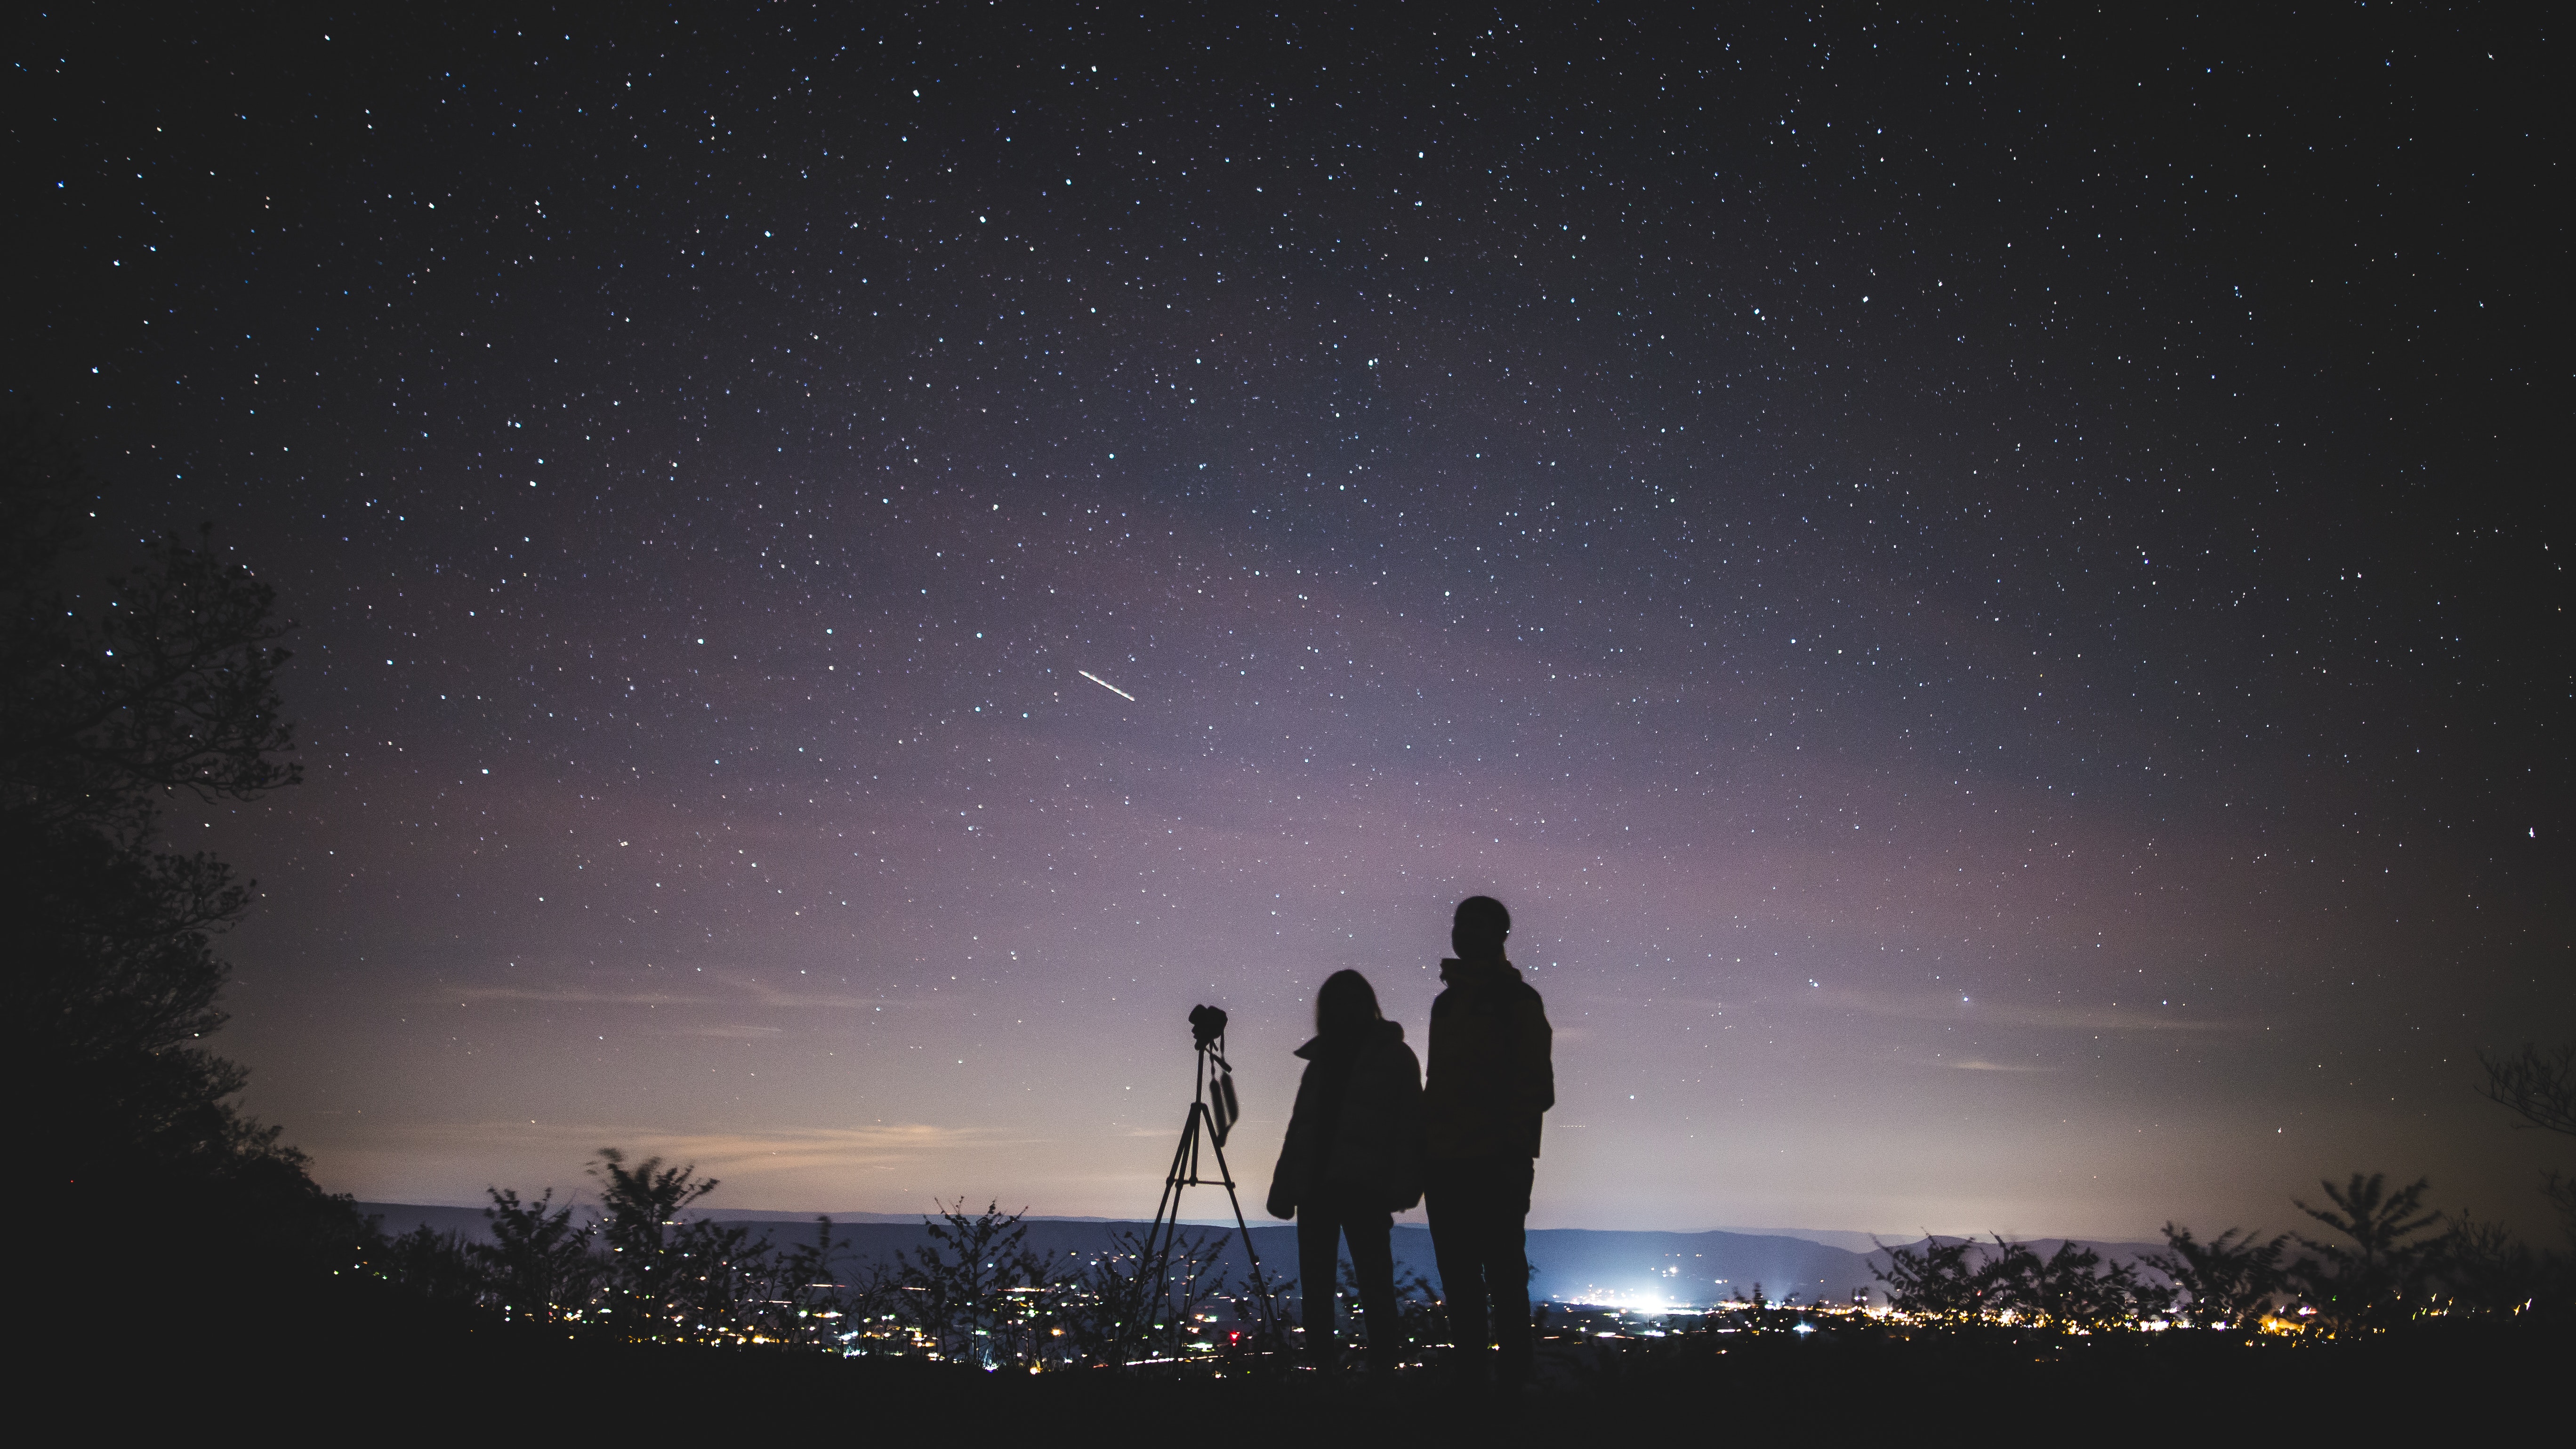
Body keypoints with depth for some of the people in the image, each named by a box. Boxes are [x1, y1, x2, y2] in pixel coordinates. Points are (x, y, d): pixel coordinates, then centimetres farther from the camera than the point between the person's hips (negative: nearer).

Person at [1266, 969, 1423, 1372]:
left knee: (1374, 1280, -6)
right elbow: (1300, 1128, 17)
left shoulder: (1393, 1057, 4)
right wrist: (1283, 1189, 10)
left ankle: (1382, 1367, -3)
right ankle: (1320, 1365, 12)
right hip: (1315, 1185, 5)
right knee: (1315, 1281, 6)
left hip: (1363, 1187, -5)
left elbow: (1409, 1124, -5)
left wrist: (1404, 1184, -16)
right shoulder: (1321, 1059, 17)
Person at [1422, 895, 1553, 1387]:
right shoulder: (1447, 1002, 18)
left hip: (1494, 1166, -7)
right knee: (1458, 1279, 10)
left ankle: (1513, 1378, 1)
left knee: (1503, 1277, -3)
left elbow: (1535, 1086, -9)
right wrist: (1425, 1151, 12)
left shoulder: (1515, 999, -3)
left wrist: (1513, 1151, -17)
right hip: (1445, 1163, 7)